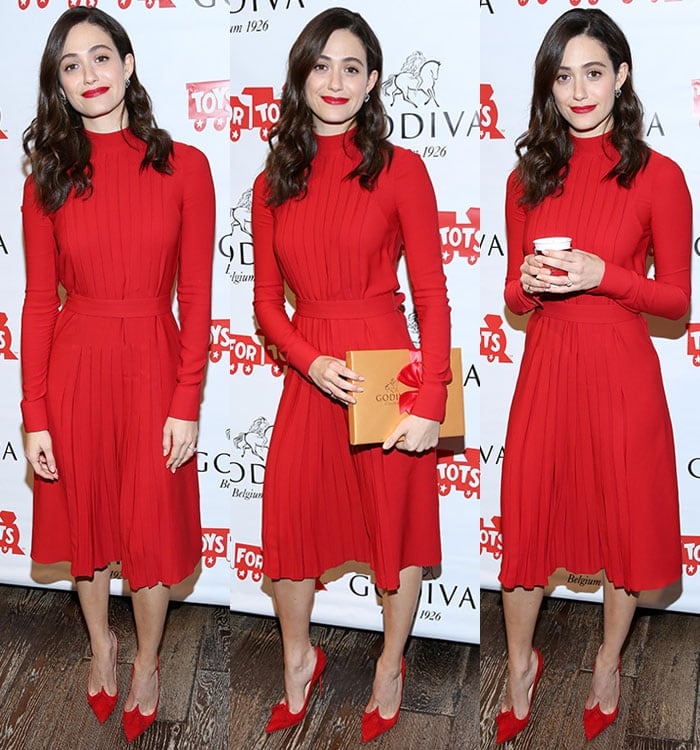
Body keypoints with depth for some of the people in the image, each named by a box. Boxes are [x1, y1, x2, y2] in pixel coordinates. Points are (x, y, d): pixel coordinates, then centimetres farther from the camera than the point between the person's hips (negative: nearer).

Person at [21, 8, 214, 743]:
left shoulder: (182, 166, -4)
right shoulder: (49, 180, 0)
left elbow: (196, 297, -4)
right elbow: (38, 302, -1)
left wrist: (187, 404, -8)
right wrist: (34, 417, -4)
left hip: (152, 364, -1)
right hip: (75, 366, 1)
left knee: (152, 521, 10)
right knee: (85, 515, 15)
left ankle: (147, 661, 34)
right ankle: (101, 643, 41)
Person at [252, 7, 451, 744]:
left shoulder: (400, 170, -4)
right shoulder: (273, 183, 6)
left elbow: (432, 296, -7)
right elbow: (266, 301, 7)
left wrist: (430, 404, -14)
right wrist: (310, 361, -12)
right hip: (307, 374, 3)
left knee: (396, 519, 9)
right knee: (287, 517, 10)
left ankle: (391, 666, 33)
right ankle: (298, 658, 36)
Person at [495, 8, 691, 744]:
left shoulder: (658, 176, -5)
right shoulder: (528, 176, 5)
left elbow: (677, 298, -3)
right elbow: (514, 295, 10)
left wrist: (602, 275, -17)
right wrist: (529, 284, -13)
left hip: (621, 372, -2)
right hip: (546, 367, 3)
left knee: (624, 518, 10)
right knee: (527, 513, 9)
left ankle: (609, 662, 34)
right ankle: (521, 662, 31)